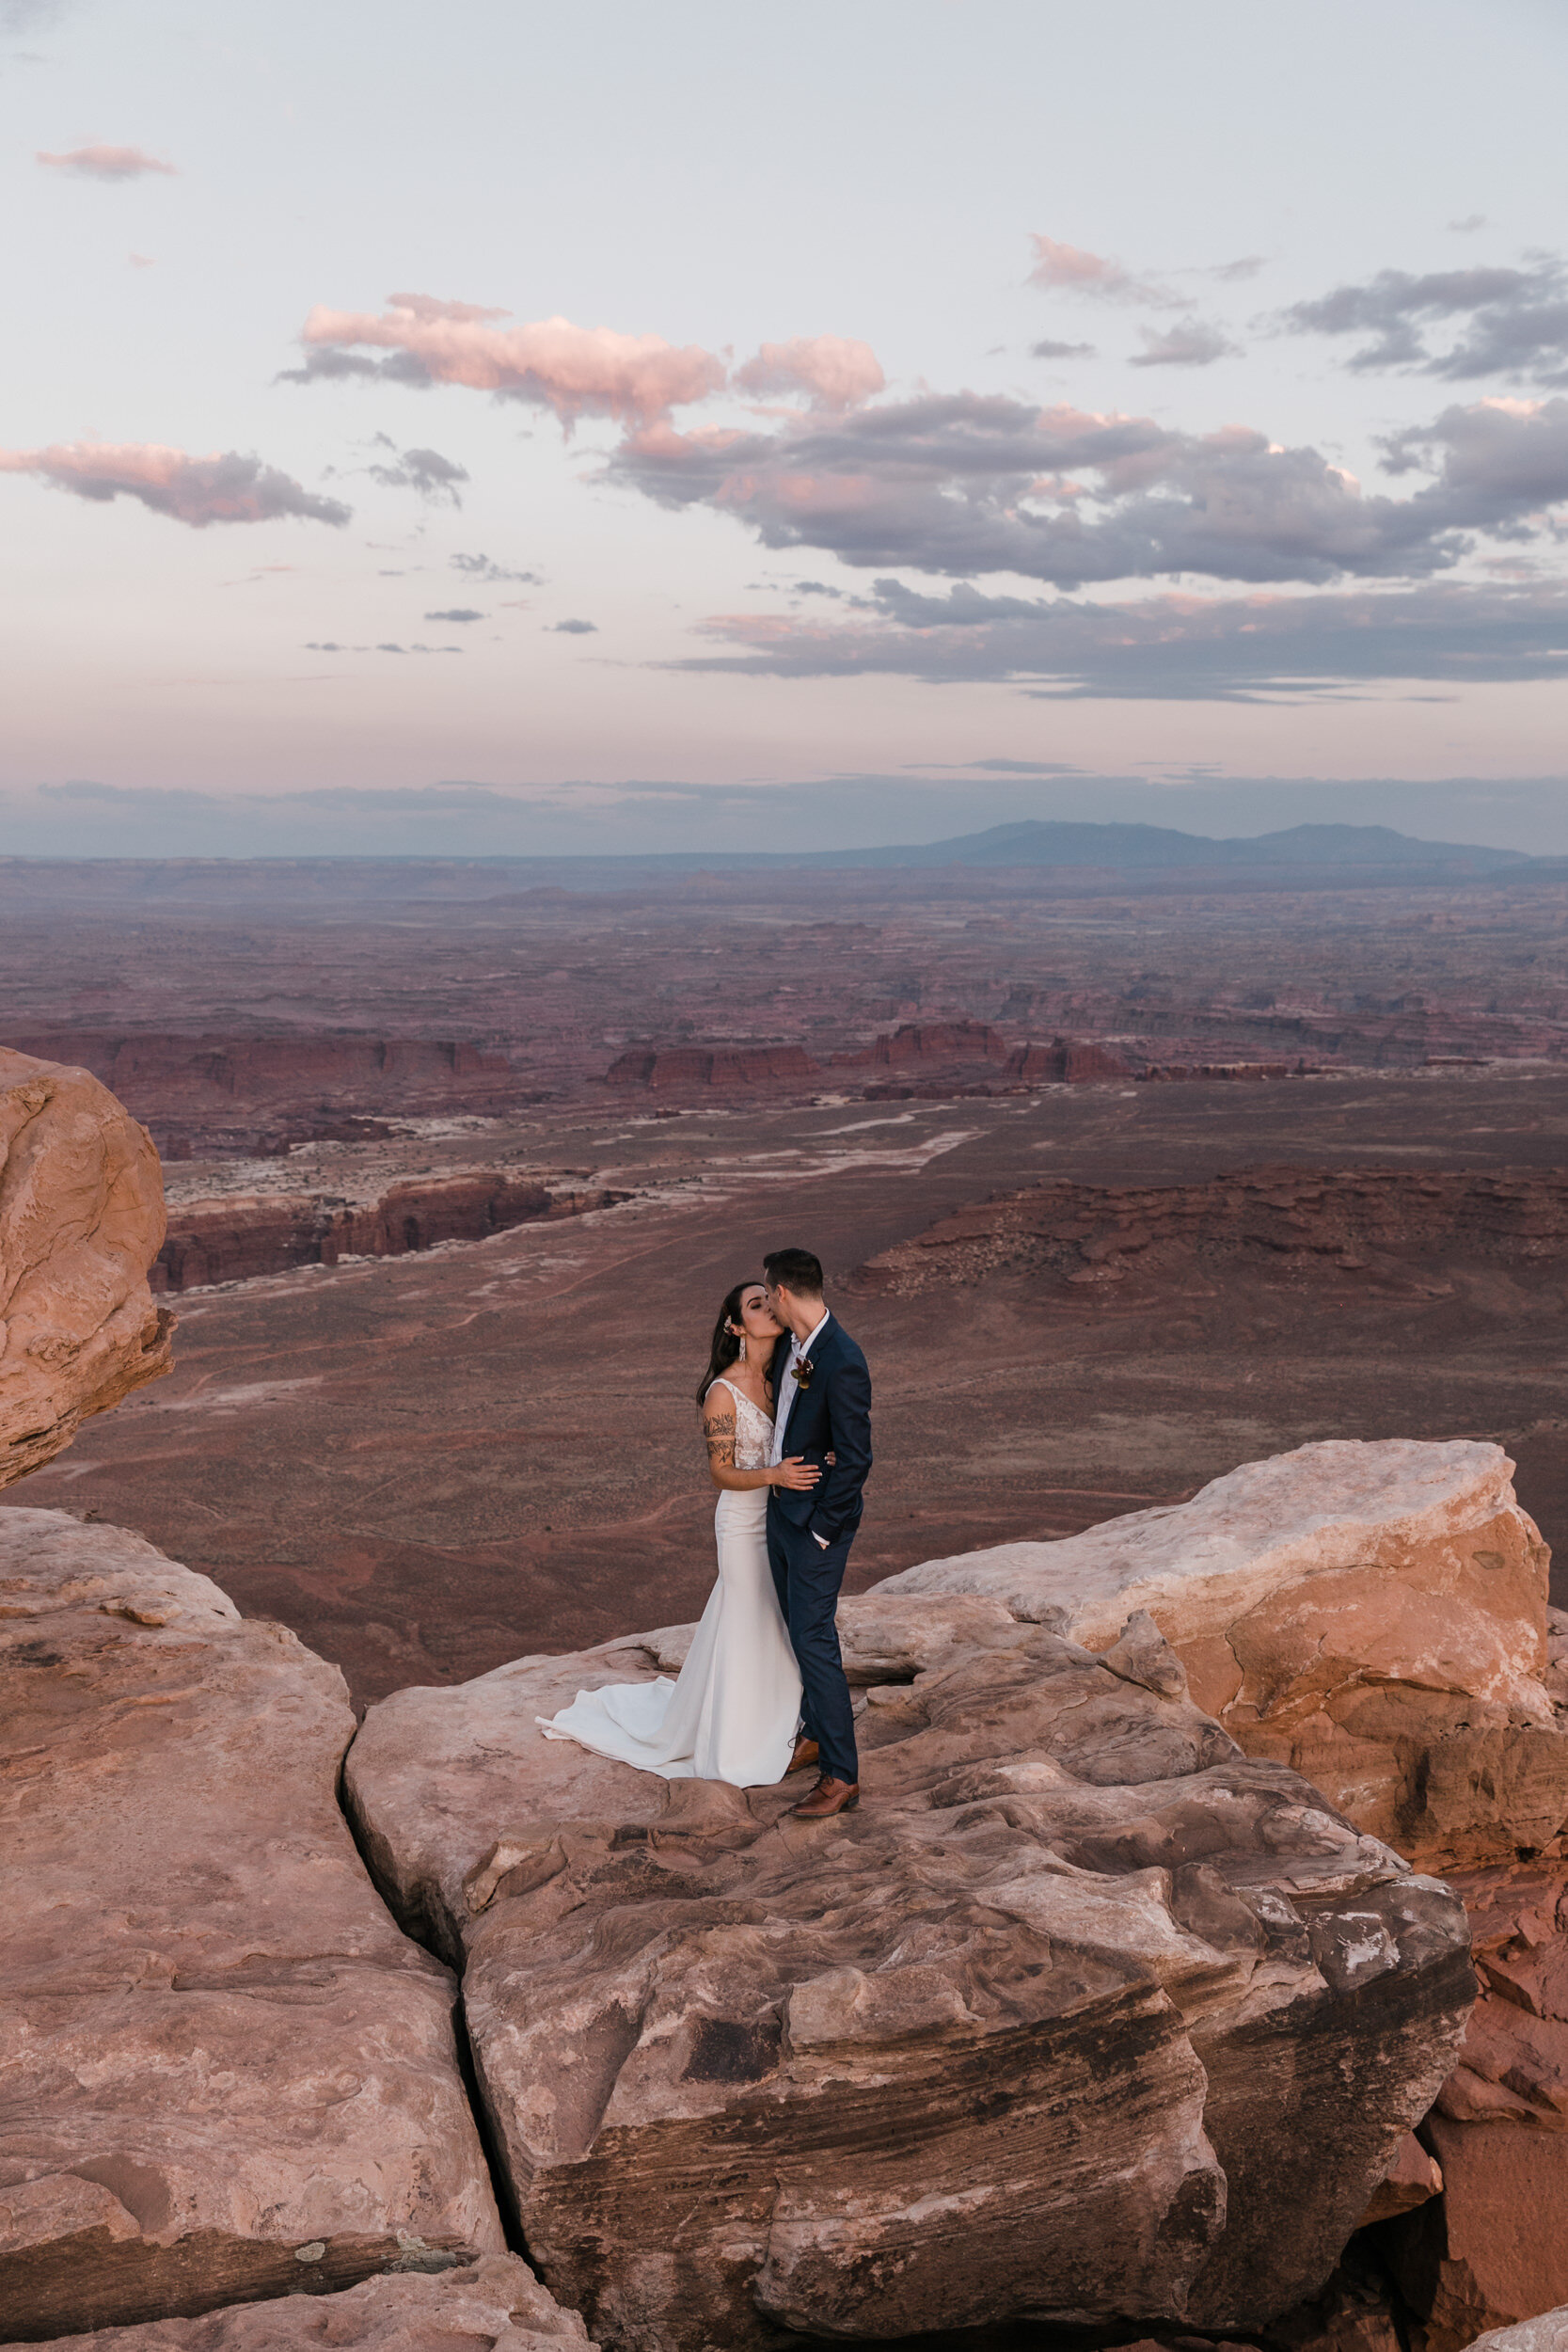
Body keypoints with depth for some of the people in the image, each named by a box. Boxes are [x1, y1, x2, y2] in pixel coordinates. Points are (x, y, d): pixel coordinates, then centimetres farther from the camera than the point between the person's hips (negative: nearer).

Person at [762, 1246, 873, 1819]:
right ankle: (818, 1732, 37)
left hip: (819, 1520, -9)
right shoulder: (790, 1342, 2)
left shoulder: (842, 1364, -26)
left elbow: (855, 1458, -23)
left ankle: (842, 1775, 2)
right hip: (781, 1508, 9)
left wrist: (822, 1531, -18)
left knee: (815, 1639, -6)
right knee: (800, 1629, 20)